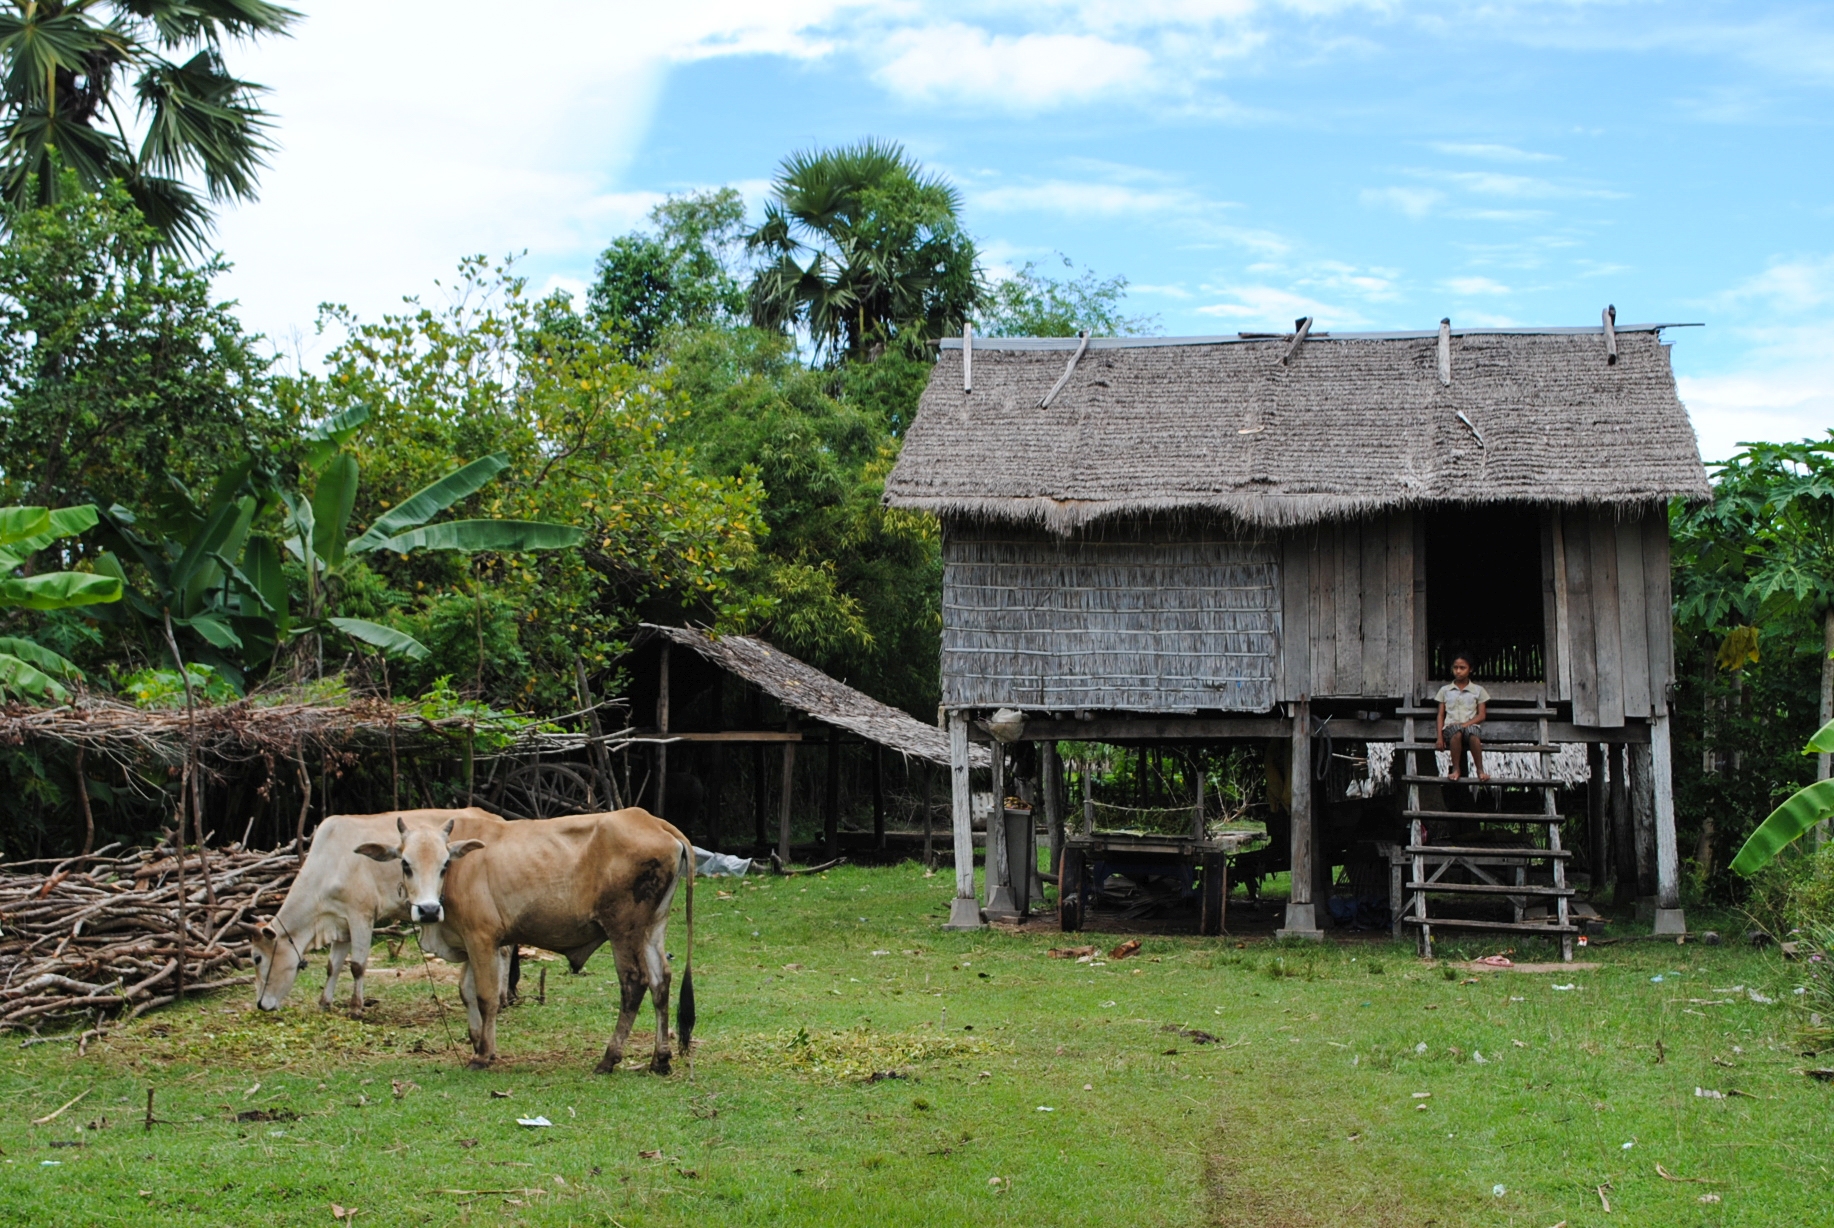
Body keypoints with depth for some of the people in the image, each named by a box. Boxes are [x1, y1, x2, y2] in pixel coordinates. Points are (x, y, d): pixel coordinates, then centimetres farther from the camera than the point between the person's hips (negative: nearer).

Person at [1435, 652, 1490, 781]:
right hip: (1450, 726, 0)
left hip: (1471, 725, 0)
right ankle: (1456, 769, -26)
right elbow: (1440, 715, 13)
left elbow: (1481, 715, 8)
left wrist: (1465, 724, -10)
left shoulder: (1478, 690, 15)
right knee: (1457, 732, -40)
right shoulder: (1445, 690, 18)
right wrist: (1440, 737, 0)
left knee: (1473, 734, -40)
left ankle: (1480, 770, -26)